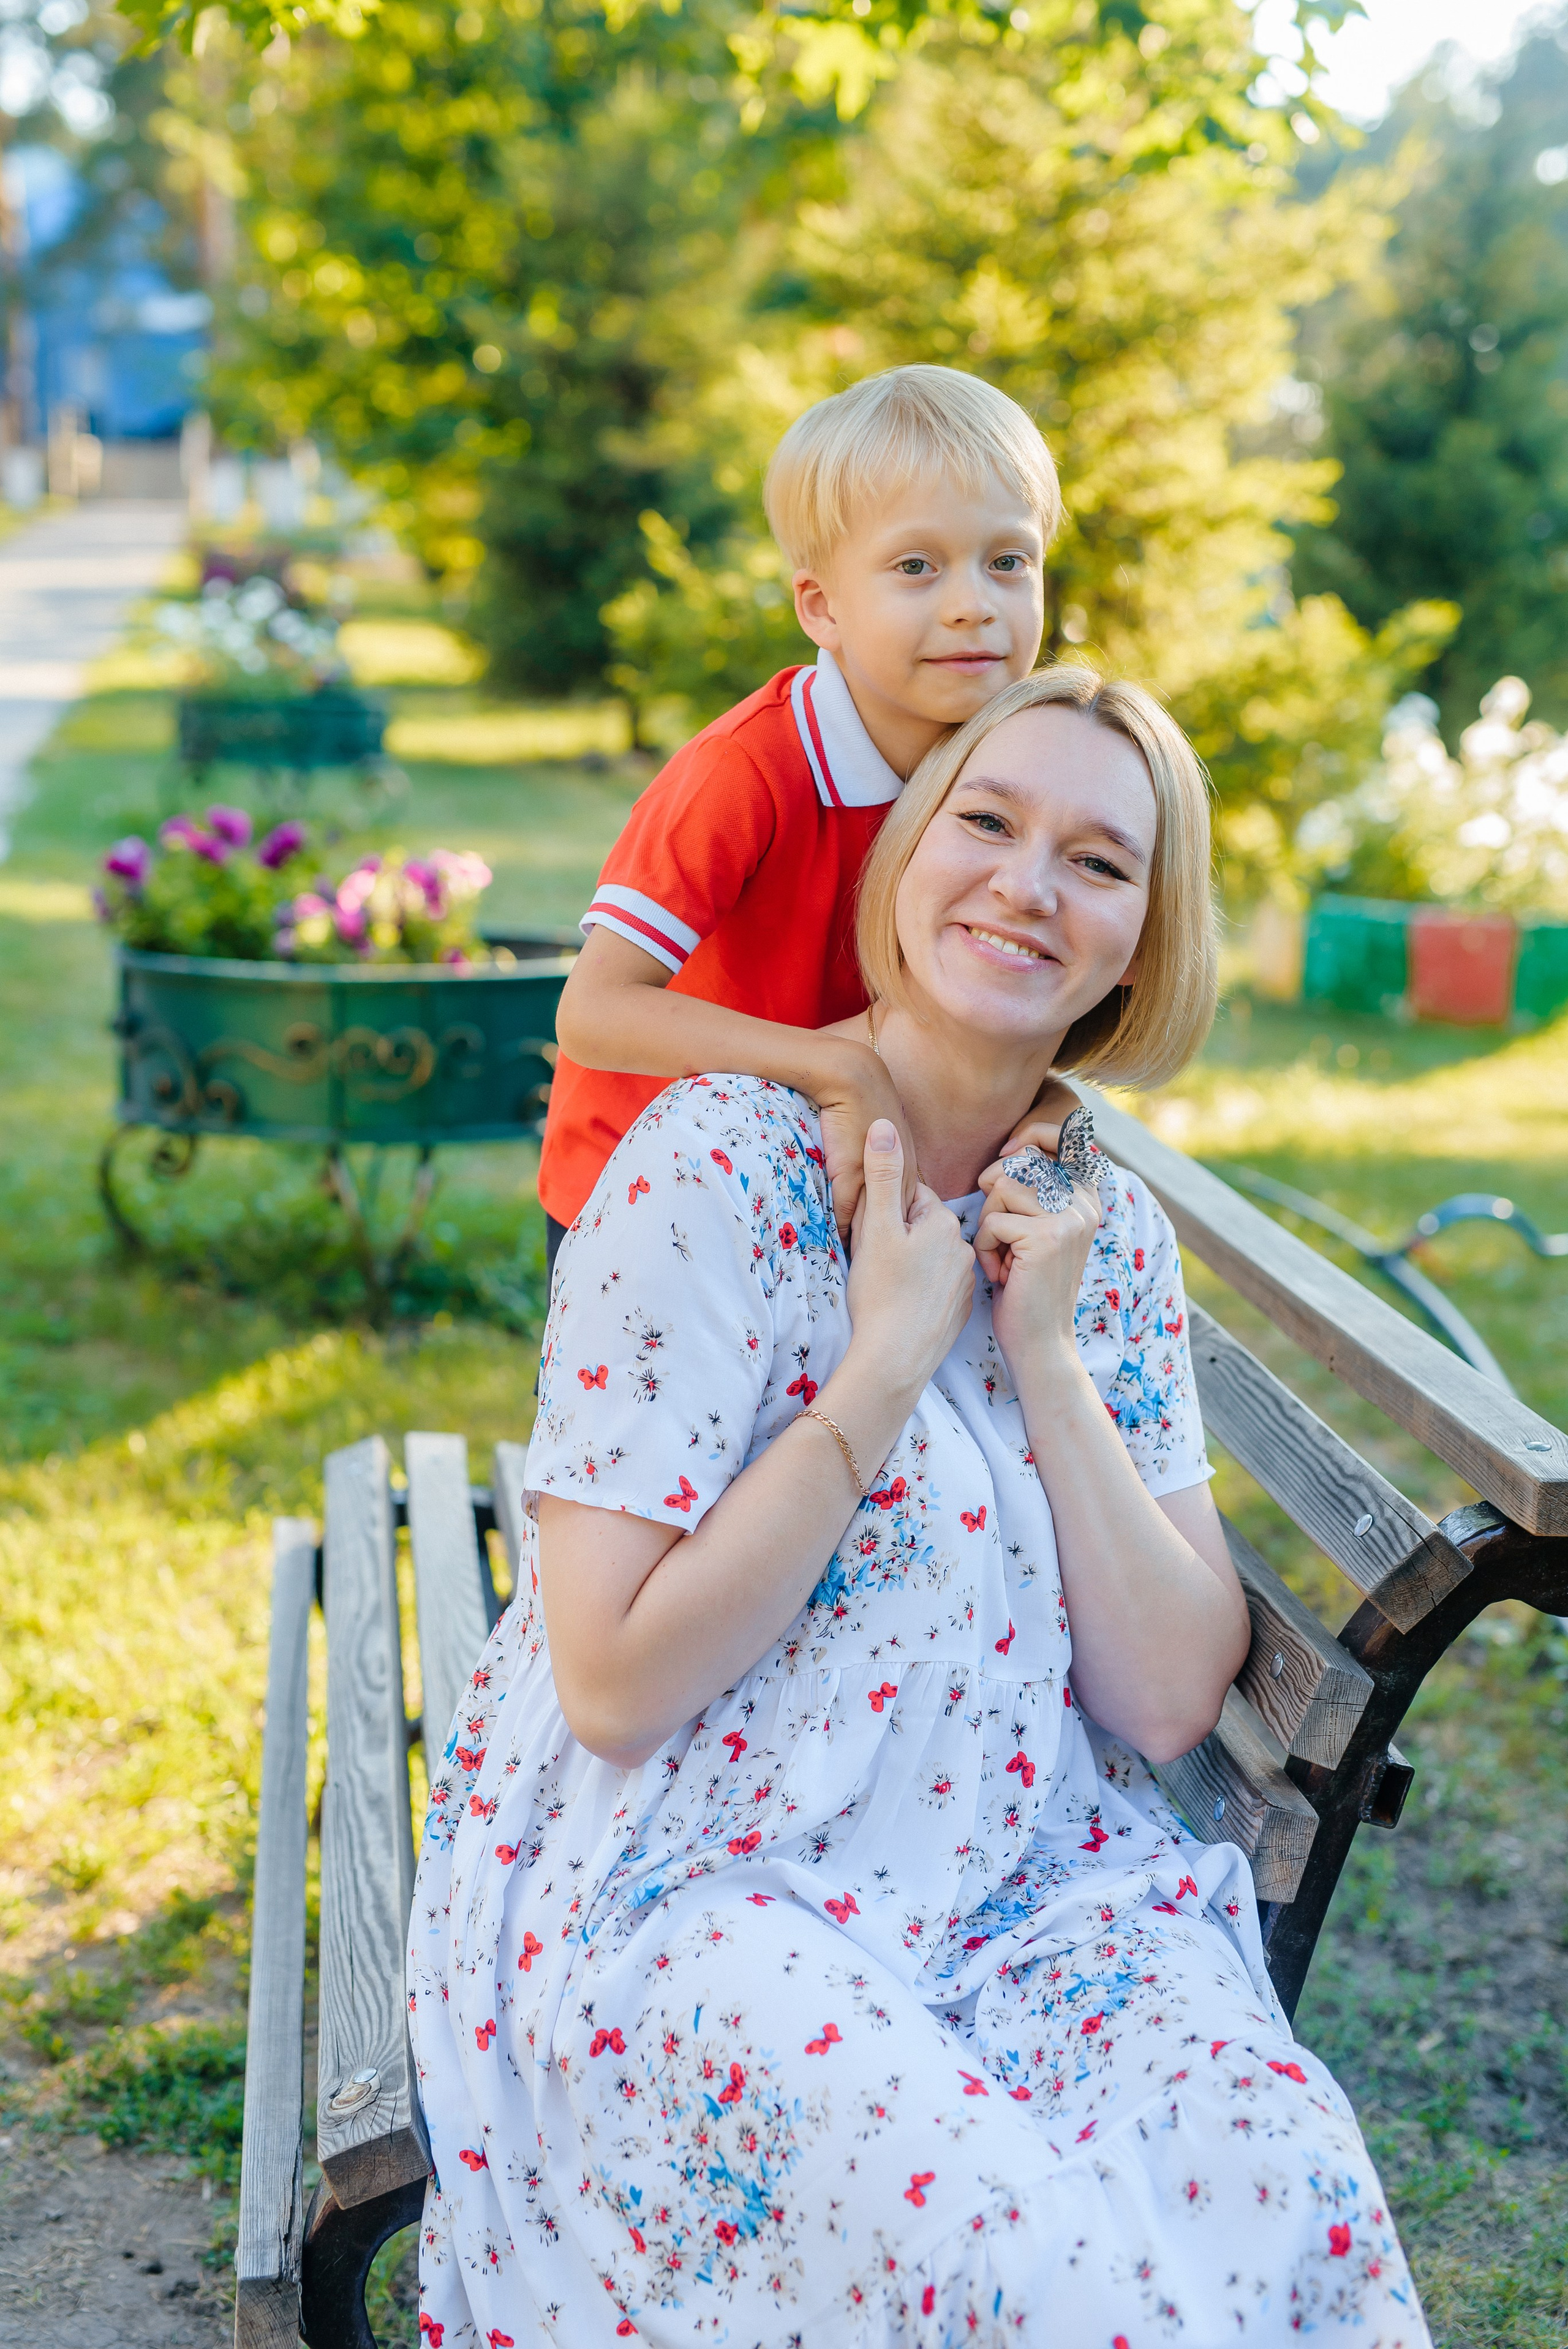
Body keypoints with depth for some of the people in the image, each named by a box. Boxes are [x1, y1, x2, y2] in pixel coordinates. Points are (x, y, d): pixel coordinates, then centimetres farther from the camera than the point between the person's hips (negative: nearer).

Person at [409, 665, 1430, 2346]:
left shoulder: (1106, 1233, 7)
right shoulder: (719, 1171, -12)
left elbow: (1168, 1702, 1)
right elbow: (614, 1683, -17)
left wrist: (1046, 1355, -8)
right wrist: (888, 1359, -17)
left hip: (1026, 1886, 5)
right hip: (686, 1891, -5)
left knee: (1288, 2193, -23)